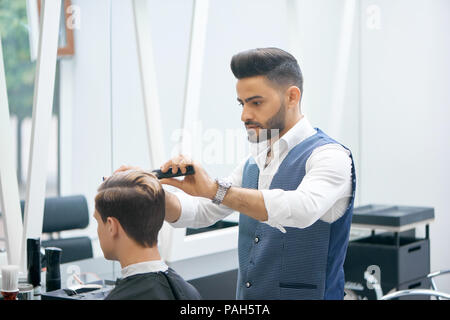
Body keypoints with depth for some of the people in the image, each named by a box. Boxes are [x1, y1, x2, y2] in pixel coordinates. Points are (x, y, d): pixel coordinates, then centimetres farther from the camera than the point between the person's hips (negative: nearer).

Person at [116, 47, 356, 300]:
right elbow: (200, 212, 12)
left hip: (304, 294, -7)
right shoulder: (255, 161, 10)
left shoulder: (328, 156, -14)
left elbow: (303, 209, -33)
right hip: (246, 293, 7)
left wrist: (216, 189, -33)